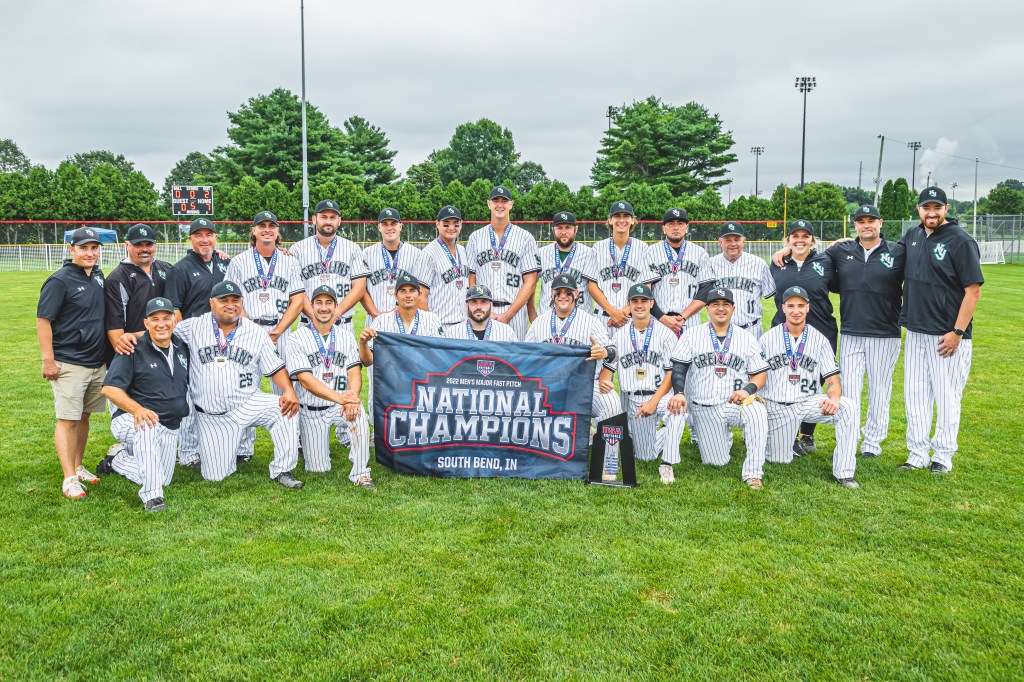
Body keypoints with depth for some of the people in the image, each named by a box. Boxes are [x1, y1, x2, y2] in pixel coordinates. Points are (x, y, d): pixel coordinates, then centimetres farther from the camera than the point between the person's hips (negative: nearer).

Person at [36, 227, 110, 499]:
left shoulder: (98, 277, 11)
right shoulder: (59, 281, -10)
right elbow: (43, 320, -12)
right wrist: (48, 360, -16)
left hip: (97, 362, 7)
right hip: (69, 363, -7)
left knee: (84, 417, 14)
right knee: (68, 420, -5)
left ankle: (78, 467, 25)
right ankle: (69, 478, -1)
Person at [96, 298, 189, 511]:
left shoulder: (182, 350, 7)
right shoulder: (134, 350, -11)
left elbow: (187, 385, 24)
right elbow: (109, 389, -18)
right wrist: (137, 409, -34)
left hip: (170, 429, 6)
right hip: (130, 420, -6)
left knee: (163, 480, 5)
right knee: (146, 425, -41)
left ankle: (117, 460, 32)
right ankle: (152, 497, -36)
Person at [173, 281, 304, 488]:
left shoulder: (256, 332, 4)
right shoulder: (193, 327, 2)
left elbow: (275, 368, 1)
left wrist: (289, 391, -17)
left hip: (248, 405, 0)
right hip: (211, 417, 0)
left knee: (285, 408, -29)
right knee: (215, 475, -4)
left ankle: (281, 471, -16)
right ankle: (240, 446, 29)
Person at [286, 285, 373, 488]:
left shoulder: (346, 337, 6)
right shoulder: (298, 338, -4)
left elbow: (355, 373, -3)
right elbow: (305, 379, -16)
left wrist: (351, 396, -28)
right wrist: (338, 397, -31)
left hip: (340, 408, 1)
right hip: (311, 410, -1)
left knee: (358, 414, -35)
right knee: (318, 468, -1)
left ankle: (360, 473, -20)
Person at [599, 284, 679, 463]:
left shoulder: (665, 333, 2)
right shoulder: (619, 335, 11)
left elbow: (672, 372, -4)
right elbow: (608, 366, 9)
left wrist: (654, 401, -14)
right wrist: (604, 380, -16)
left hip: (660, 395, -2)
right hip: (633, 400, 2)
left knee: (677, 407, -37)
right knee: (646, 456, -3)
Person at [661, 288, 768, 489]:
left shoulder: (747, 338, 8)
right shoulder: (692, 335, 5)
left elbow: (760, 374, 6)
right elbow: (679, 367, -4)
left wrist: (748, 390, -16)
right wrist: (679, 393, -22)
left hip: (735, 404, 0)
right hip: (703, 408, 0)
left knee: (757, 411, -33)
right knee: (718, 462, -8)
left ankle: (753, 473, -23)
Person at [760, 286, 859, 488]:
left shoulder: (819, 339, 4)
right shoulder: (768, 338, 3)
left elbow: (832, 379, -3)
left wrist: (834, 399, -25)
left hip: (809, 402, 1)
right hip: (776, 406, 0)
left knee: (847, 407, -27)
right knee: (780, 460, -2)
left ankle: (843, 473, -23)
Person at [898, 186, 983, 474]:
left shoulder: (960, 241, -11)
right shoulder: (912, 236, 8)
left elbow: (973, 290, -13)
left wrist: (957, 332, -16)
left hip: (947, 335, -6)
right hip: (915, 332, 6)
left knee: (946, 396, 3)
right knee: (915, 394, 10)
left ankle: (943, 455, 15)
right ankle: (918, 454, 19)